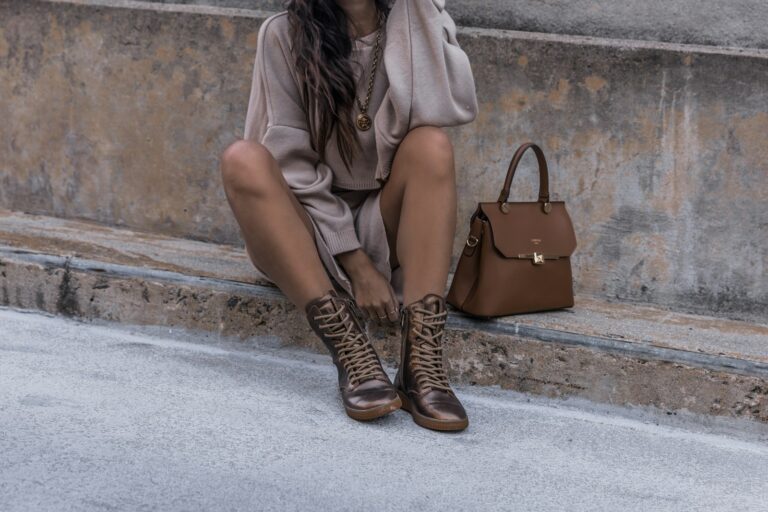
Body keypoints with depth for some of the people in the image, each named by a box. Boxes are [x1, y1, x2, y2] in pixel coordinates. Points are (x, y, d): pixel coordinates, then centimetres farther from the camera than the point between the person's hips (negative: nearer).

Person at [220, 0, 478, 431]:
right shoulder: (285, 35, -6)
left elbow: (456, 109, -22)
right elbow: (291, 164, -11)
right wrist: (355, 266, -18)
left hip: (385, 229, 1)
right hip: (308, 229, -1)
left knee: (431, 145, -26)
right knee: (244, 161, -27)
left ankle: (423, 363, -37)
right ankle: (352, 351, -35)